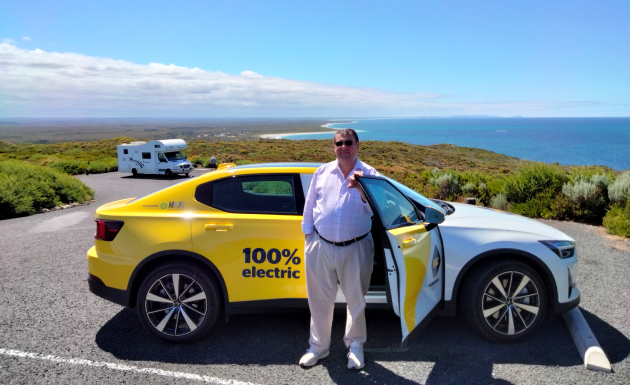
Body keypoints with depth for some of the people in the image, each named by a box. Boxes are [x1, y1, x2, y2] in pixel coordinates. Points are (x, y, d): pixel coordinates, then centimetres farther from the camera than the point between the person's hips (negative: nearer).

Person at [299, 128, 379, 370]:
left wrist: (360, 189, -29)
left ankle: (355, 345, 35)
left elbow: (375, 209, -13)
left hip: (355, 248, -2)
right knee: (319, 299, 13)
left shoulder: (369, 175, -3)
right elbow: (309, 206, 11)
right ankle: (318, 346, 32)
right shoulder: (322, 172, 6)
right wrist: (308, 237, 9)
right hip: (321, 246, 2)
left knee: (356, 300, 12)